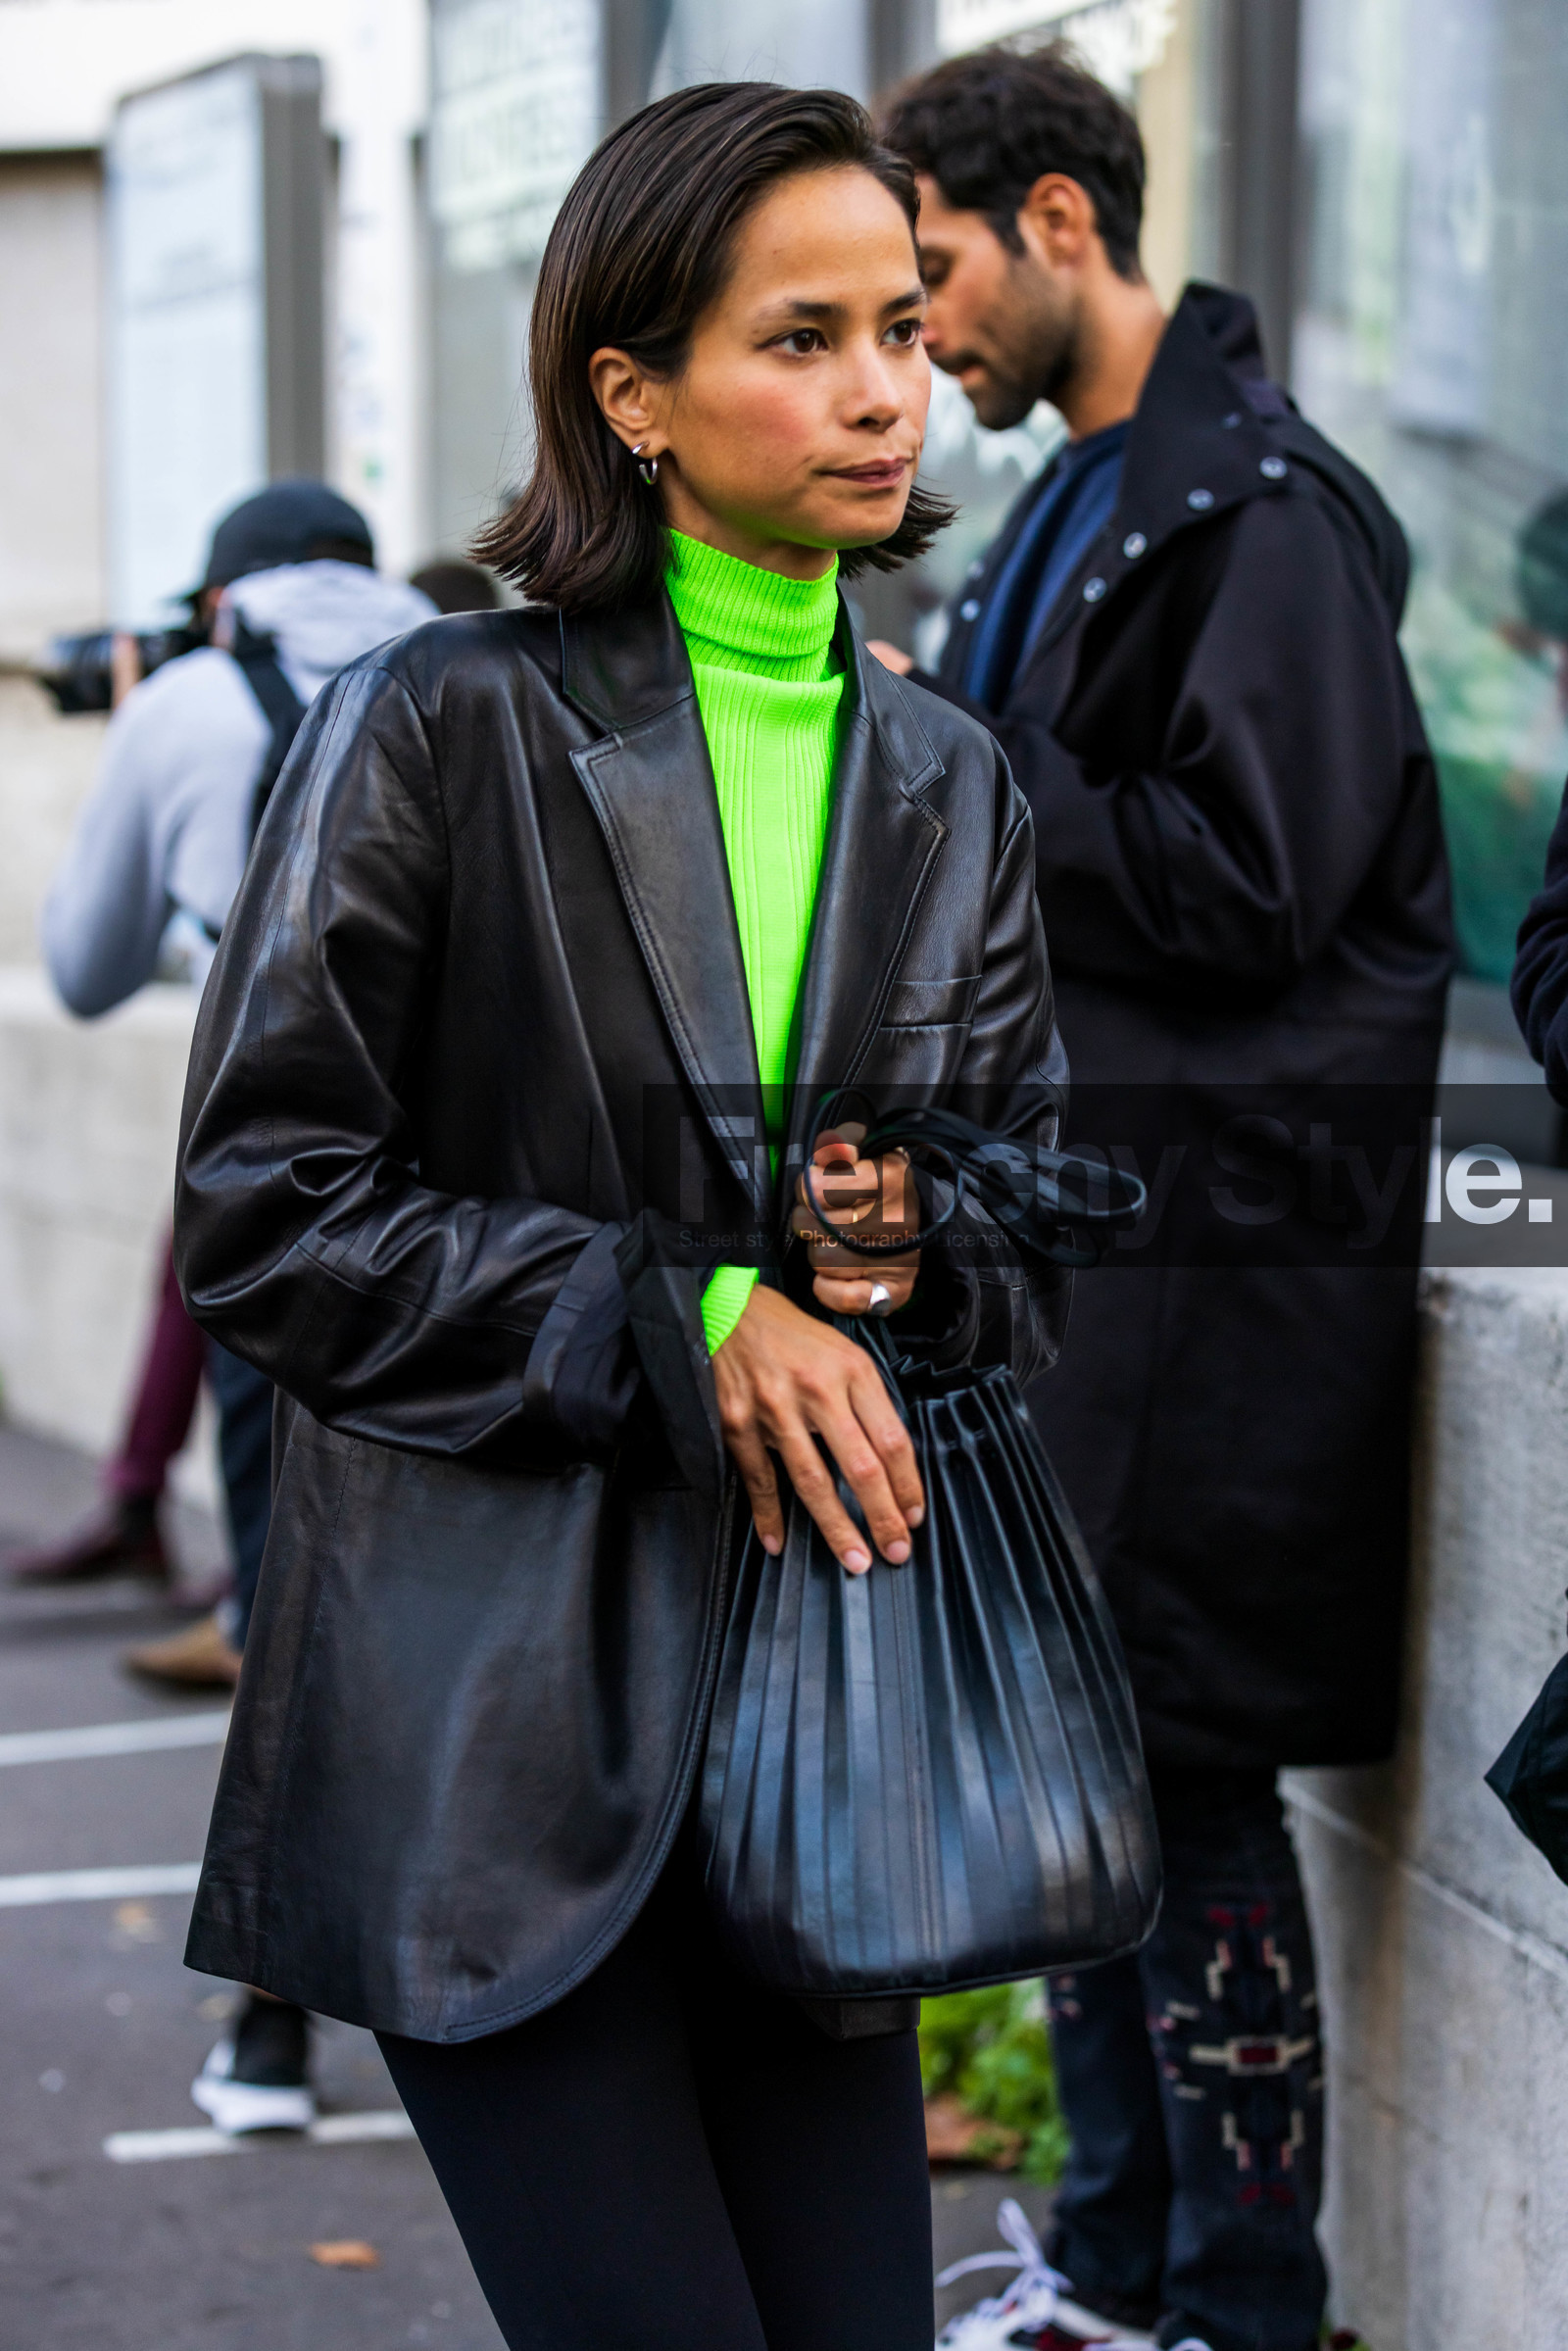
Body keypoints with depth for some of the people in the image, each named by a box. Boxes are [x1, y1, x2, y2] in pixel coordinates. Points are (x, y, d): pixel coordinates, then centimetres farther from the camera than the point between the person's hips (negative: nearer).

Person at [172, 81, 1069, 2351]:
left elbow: (1037, 1239, 16)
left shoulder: (950, 785, 11)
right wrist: (680, 1321, -14)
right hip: (499, 1727, -5)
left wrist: (916, 1262, -7)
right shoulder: (442, 729, -5)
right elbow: (265, 1210, -7)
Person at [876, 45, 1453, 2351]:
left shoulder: (1260, 512, -14)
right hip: (1081, 1213, 10)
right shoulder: (1080, 501, 16)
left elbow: (1243, 888, -20)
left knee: (1187, 1774, -5)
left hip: (1218, 1248, -10)